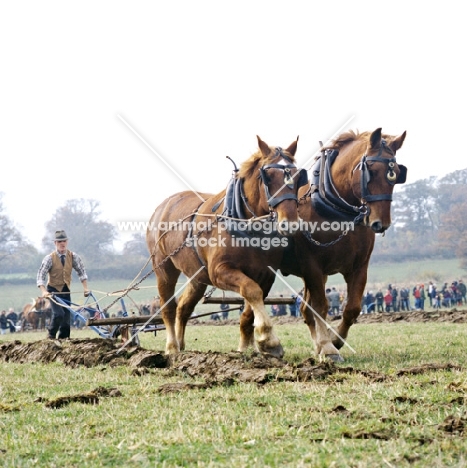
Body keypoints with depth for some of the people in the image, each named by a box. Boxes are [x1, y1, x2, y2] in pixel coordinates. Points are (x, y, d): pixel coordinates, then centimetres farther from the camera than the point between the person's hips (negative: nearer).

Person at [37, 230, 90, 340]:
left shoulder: (73, 256, -3)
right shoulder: (50, 258, -12)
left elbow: (81, 272, 4)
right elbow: (41, 275, -14)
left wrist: (85, 288, -5)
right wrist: (44, 291, -27)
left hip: (66, 289, 4)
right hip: (54, 289, -4)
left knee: (67, 315, 0)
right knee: (58, 314, -20)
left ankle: (62, 337, 14)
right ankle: (51, 335, 0)